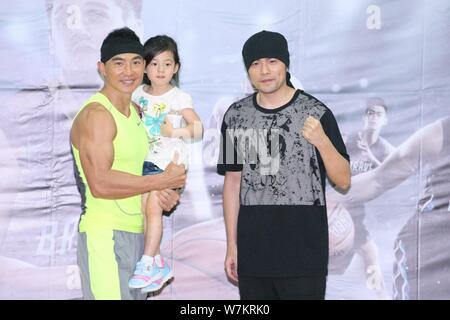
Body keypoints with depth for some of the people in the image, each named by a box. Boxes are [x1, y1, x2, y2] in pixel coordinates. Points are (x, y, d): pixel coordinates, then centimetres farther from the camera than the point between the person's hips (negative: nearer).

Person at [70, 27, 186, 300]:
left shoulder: (136, 111, 15)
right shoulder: (96, 114, -13)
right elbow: (100, 183, -23)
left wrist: (166, 195, 2)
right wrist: (162, 181, -15)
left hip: (136, 233, 9)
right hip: (105, 234, -9)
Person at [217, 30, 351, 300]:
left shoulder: (316, 113, -5)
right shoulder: (236, 116, 5)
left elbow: (343, 181, -4)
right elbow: (233, 181, 11)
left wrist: (322, 141, -22)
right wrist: (232, 245, 10)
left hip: (304, 256, -3)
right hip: (252, 255, 3)